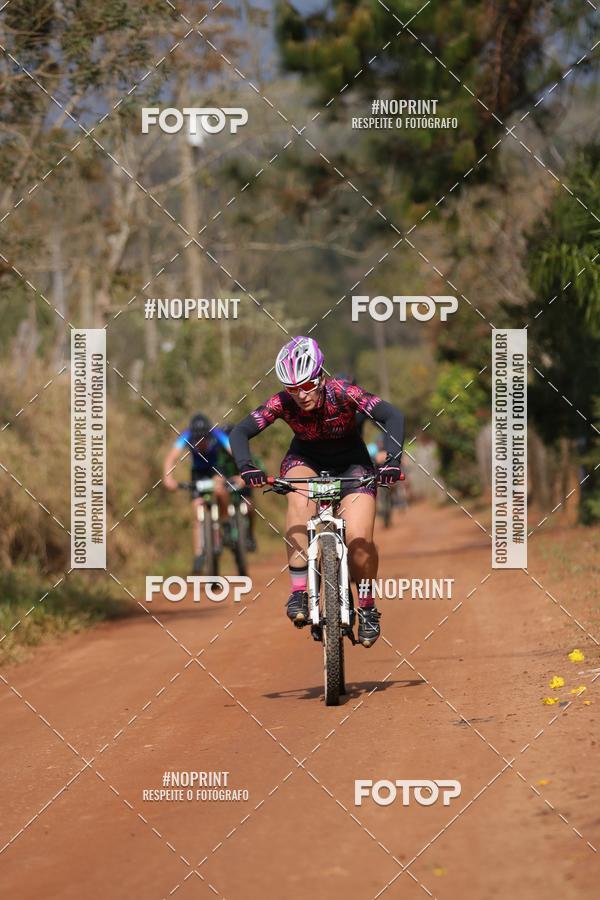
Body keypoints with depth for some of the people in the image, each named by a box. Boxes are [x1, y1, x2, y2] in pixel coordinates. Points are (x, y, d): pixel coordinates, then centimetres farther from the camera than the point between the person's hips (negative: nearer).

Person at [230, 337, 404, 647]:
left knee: (359, 541, -18)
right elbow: (240, 432, -27)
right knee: (300, 500, -35)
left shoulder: (343, 393, -29)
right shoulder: (282, 403, -24)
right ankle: (298, 593, -33)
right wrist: (246, 467, -45)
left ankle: (367, 608, 8)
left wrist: (391, 461, -50)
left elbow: (393, 416, -36)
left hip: (351, 463, -1)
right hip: (305, 460, 1)